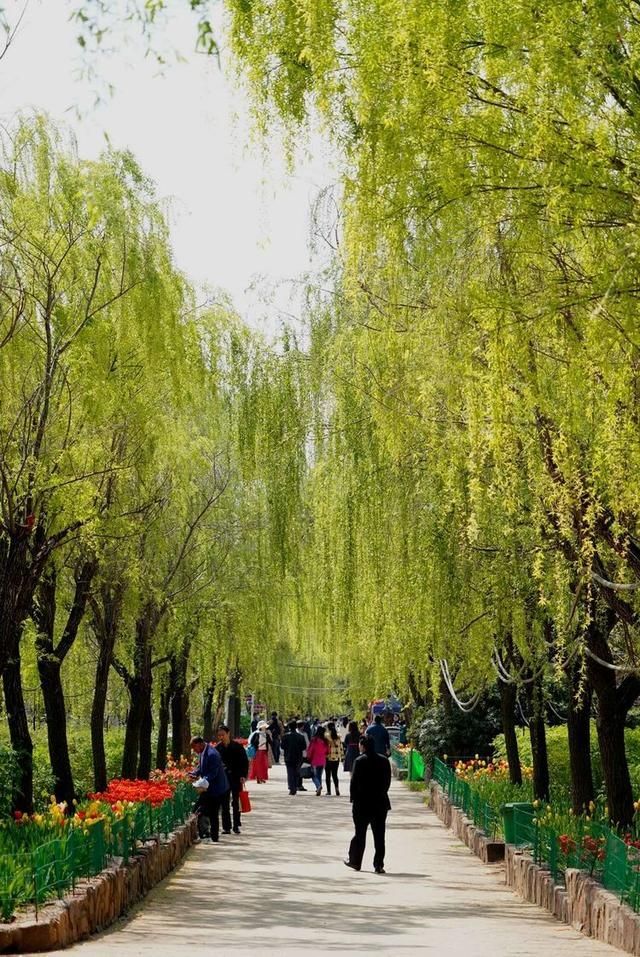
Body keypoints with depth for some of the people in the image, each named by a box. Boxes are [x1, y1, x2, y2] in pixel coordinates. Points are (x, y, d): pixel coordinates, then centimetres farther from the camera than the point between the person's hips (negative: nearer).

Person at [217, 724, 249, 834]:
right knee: (224, 804, 2)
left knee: (235, 802, 3)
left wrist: (243, 775, -9)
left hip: (236, 779, -2)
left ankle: (236, 826, 12)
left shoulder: (237, 746, -5)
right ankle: (226, 827, 8)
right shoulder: (218, 747, 0)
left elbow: (245, 762, -1)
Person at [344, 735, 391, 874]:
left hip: (362, 803, -3)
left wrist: (353, 799, 1)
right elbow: (387, 781, 6)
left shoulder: (360, 761, -11)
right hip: (380, 803, 3)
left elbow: (354, 782, -10)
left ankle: (355, 861, 20)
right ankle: (379, 865, 1)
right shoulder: (384, 760, 2)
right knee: (379, 835, 4)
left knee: (360, 834, 10)